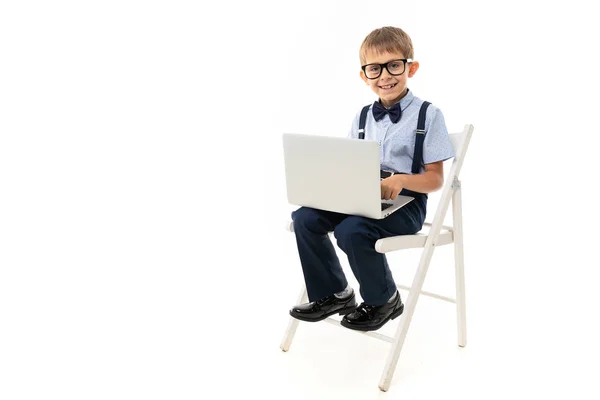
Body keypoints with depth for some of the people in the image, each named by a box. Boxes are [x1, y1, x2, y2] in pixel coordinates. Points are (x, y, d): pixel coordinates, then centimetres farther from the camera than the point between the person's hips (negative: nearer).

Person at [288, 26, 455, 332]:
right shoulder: (363, 117, 13)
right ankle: (335, 294, 4)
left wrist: (401, 180, -27)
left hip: (405, 201, -6)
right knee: (304, 218, -15)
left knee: (351, 231, -32)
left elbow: (435, 179, -7)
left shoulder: (428, 114, -5)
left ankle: (384, 300, -3)